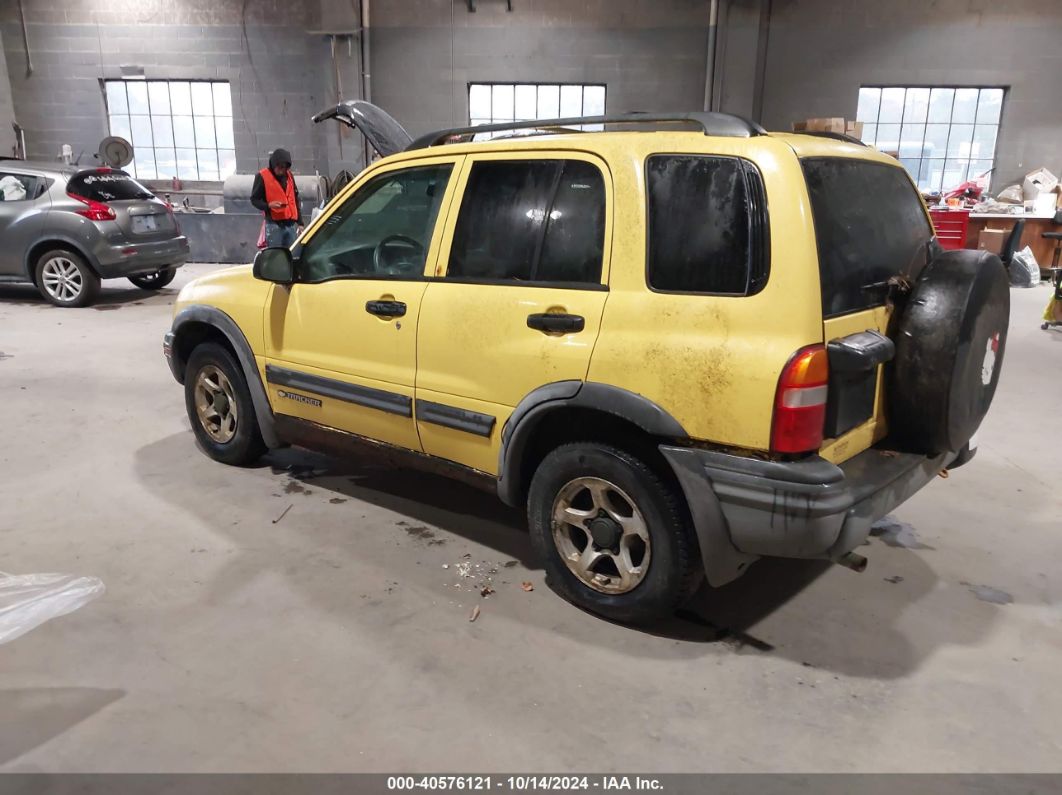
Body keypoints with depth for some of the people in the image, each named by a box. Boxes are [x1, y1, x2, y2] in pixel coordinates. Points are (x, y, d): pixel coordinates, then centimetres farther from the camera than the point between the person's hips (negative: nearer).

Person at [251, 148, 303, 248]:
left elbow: (296, 199, 19)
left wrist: (300, 222, 15)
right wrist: (268, 205, -21)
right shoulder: (262, 176, -3)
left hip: (291, 224, 5)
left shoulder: (289, 175, 14)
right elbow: (254, 199, -1)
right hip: (274, 224, -5)